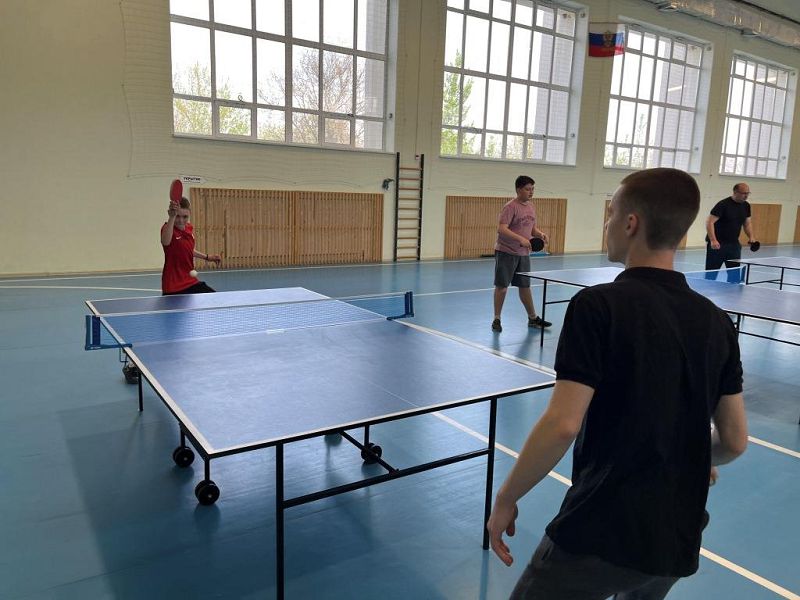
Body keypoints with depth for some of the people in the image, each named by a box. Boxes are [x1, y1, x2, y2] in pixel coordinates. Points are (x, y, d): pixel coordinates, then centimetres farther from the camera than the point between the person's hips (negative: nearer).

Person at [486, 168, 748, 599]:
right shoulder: (717, 322, 1)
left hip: (599, 534, -6)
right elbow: (734, 440, 6)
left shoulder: (598, 306, -17)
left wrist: (506, 498, -11)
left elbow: (562, 425, -23)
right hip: (679, 542, 7)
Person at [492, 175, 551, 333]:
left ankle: (532, 318, 26)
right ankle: (496, 320, 11)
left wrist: (540, 234, -1)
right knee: (502, 286, 0)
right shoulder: (510, 207, -14)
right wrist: (520, 239, -32)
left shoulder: (531, 207, 11)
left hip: (523, 254, 7)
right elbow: (501, 229, -24)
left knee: (525, 286, 15)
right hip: (506, 253, -7)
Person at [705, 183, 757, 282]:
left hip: (734, 244, 6)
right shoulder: (723, 204, -15)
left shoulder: (746, 206, 7)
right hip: (717, 244, -6)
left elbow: (747, 223, 19)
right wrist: (713, 240, -28)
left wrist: (751, 236, 1)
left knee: (735, 274, 5)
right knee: (711, 274, 1)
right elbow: (709, 222, -18)